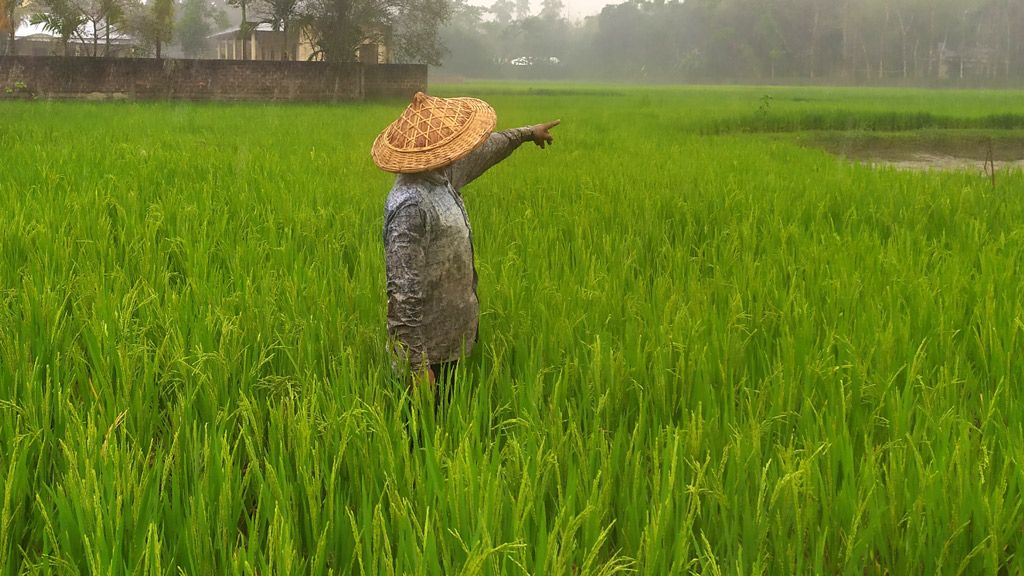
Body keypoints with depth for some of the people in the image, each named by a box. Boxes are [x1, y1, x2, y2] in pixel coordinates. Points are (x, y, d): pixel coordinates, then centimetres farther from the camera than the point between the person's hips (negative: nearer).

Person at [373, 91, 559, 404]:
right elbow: (403, 291, -30)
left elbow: (481, 153, 23)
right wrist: (417, 365, -29)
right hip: (429, 348, -9)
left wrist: (526, 133, 38)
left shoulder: (442, 177, 0)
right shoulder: (410, 205, -29)